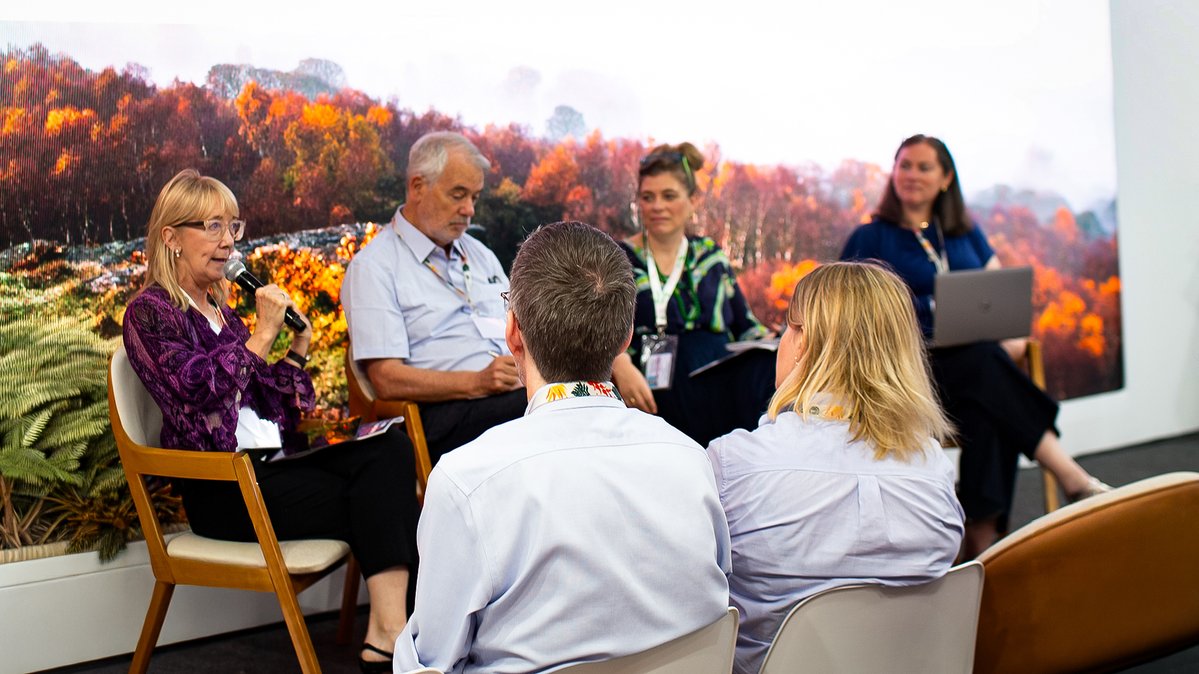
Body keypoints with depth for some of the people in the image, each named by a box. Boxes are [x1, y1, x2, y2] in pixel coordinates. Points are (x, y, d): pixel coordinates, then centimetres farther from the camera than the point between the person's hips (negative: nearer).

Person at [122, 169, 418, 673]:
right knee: (376, 503, -21)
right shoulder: (149, 312, -1)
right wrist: (263, 334, -13)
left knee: (390, 447, -21)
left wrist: (299, 345, 9)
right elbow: (200, 386, -19)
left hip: (270, 464, 7)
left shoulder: (221, 311, 22)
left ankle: (387, 632, -33)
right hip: (220, 488, -7)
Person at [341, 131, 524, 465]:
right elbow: (387, 379, -7)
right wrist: (478, 383, -19)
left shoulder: (479, 254, 26)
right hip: (444, 415, -7)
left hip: (521, 392, 7)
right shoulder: (373, 267, 3)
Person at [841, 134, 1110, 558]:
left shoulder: (967, 234, 22)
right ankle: (1072, 478, -36)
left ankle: (983, 532, -35)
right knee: (985, 364, -34)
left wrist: (1014, 336, -3)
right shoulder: (870, 239, 9)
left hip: (980, 361, 4)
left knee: (988, 407, -33)